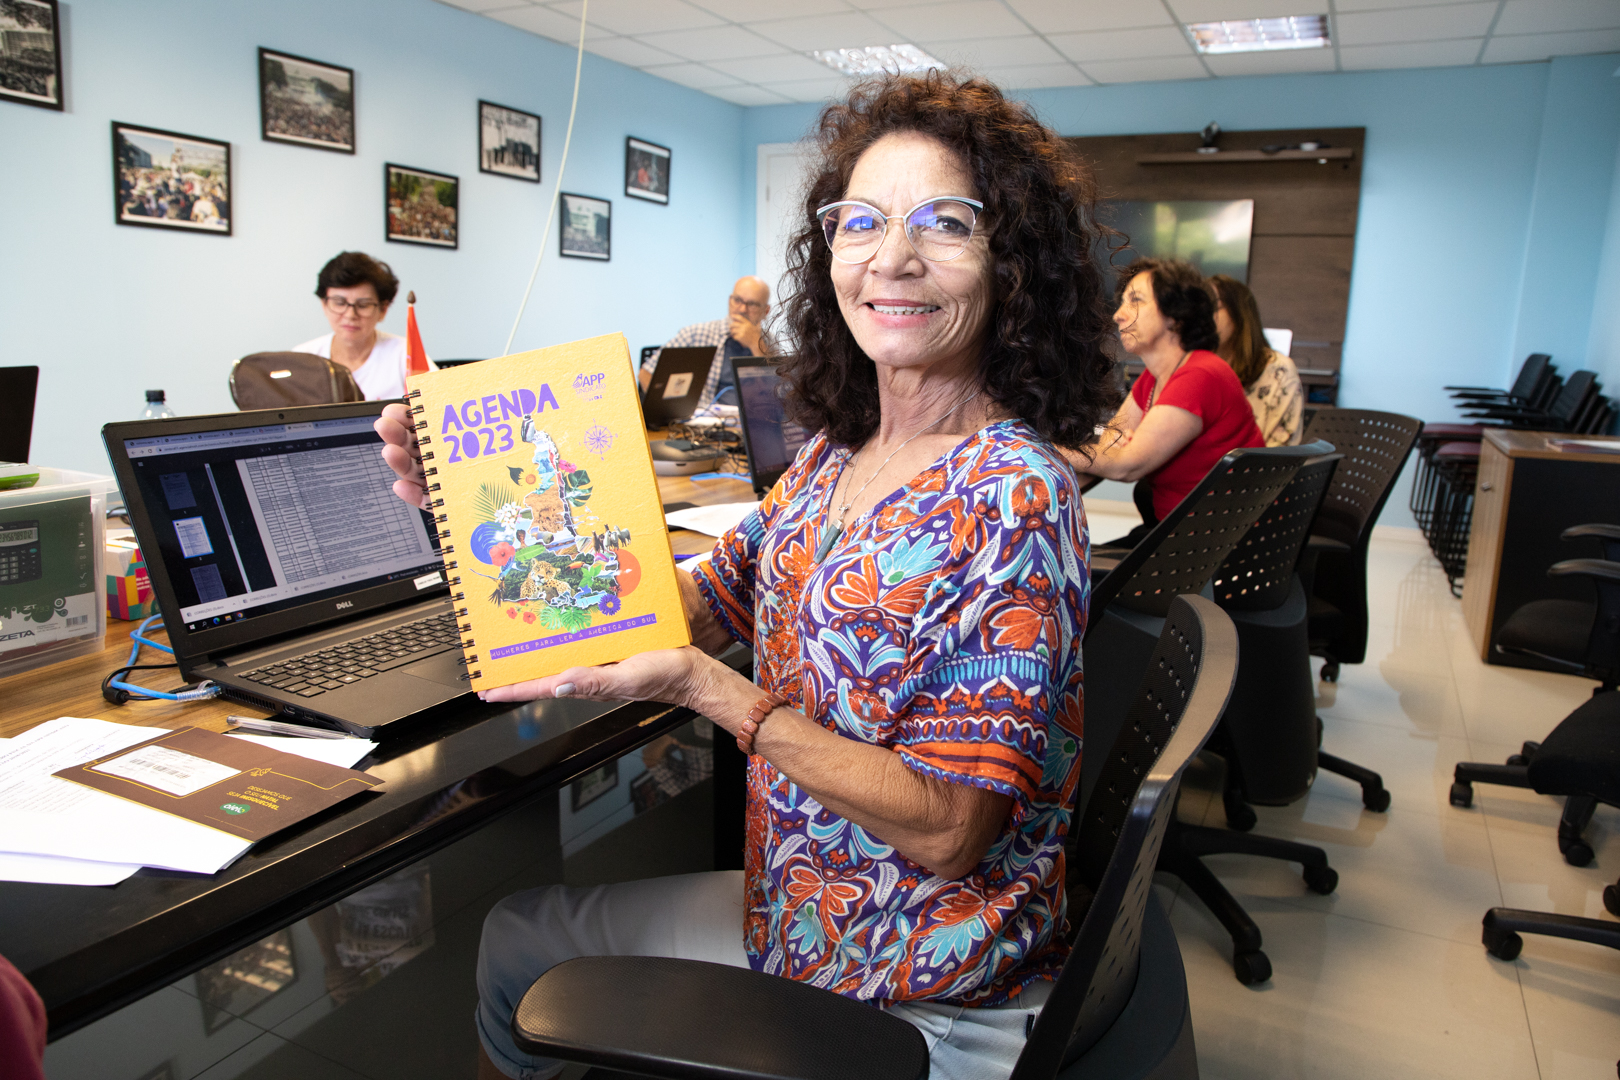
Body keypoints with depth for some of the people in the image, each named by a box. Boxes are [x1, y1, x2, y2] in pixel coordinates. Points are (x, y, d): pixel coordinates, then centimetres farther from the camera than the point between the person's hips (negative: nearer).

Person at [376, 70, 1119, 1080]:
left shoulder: (1014, 494, -25)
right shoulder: (834, 456, -1)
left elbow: (947, 830, -25)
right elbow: (695, 605, -2)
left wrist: (704, 688, -32)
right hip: (796, 910, 6)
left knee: (526, 946, 11)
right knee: (517, 933, 20)